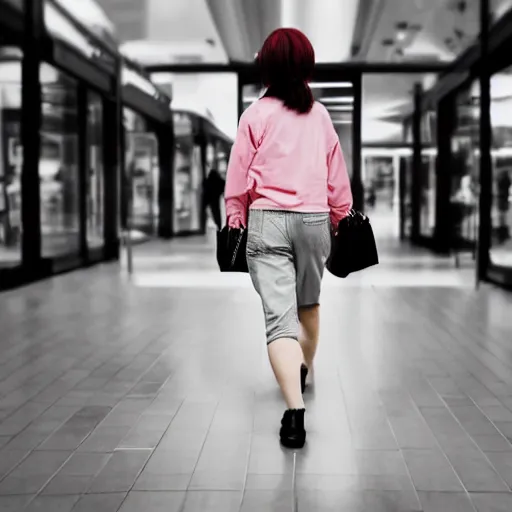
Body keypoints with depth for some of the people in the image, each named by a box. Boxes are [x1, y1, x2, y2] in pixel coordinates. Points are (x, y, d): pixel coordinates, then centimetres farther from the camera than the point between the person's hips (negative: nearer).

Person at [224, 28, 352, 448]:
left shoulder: (256, 114, -2)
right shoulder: (320, 115, 6)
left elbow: (238, 178, 0)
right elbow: (338, 177, 10)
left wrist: (234, 222, 13)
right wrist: (341, 221, 21)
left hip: (267, 221, -3)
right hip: (314, 220, 3)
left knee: (279, 315, -8)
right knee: (309, 303, 25)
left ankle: (295, 411, -21)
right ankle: (304, 370, 48)